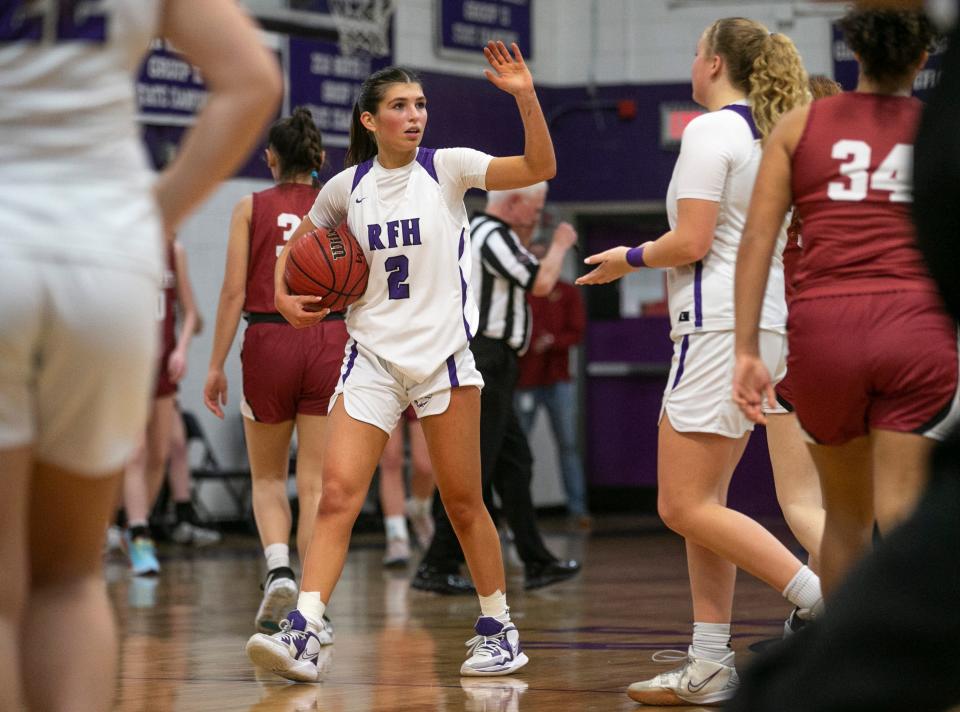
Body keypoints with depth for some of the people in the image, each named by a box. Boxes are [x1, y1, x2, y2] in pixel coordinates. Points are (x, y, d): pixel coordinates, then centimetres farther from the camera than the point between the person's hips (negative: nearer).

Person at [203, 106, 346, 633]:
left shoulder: (251, 208, 2)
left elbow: (234, 292, -3)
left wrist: (216, 364, 0)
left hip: (268, 343, -1)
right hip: (329, 343, 1)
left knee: (268, 478, 14)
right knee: (315, 484, 4)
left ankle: (278, 569, -10)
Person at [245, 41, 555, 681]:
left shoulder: (447, 168, -3)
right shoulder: (347, 187, 5)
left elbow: (540, 168, -16)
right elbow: (299, 243, 23)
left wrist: (525, 97, -28)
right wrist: (284, 296, 5)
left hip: (443, 357, -2)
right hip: (372, 358, 2)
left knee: (463, 502, 6)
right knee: (338, 496, -11)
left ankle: (499, 630, 20)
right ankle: (302, 633, -17)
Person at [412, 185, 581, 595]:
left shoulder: (477, 232, 19)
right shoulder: (494, 236, -13)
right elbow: (541, 283, -17)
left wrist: (526, 242, 24)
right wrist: (560, 245, -1)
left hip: (487, 365, 11)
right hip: (486, 359, -11)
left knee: (514, 464, 12)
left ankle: (536, 563, 15)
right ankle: (437, 568, -8)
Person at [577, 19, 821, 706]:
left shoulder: (711, 131, -10)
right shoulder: (770, 136, 16)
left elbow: (691, 243, -16)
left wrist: (631, 257, 1)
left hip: (719, 327, -9)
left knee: (685, 507, -8)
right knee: (702, 503, 11)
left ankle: (824, 600, -16)